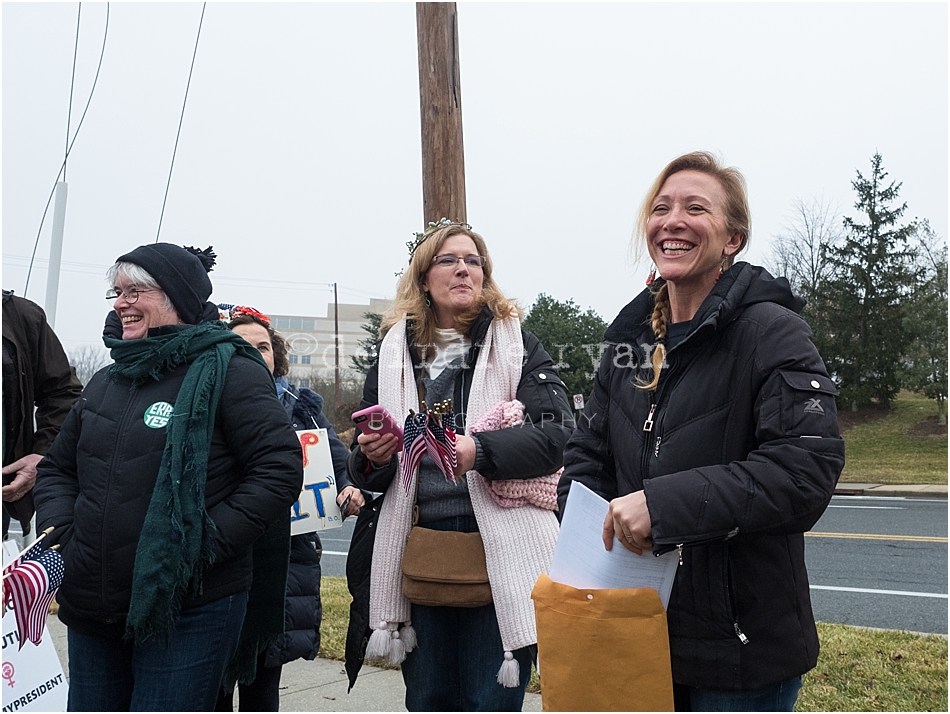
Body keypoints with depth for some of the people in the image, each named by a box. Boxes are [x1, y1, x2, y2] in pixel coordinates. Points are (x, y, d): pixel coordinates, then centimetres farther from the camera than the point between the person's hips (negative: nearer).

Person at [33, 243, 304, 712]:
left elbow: (280, 468, -15)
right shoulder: (105, 383, 14)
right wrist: (60, 530, 5)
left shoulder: (230, 371, -8)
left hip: (188, 614, -7)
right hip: (92, 610, 7)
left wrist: (206, 542, -19)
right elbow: (57, 467, 24)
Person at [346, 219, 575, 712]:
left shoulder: (517, 345, 3)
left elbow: (557, 434, -10)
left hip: (498, 557, -3)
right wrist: (372, 457, -9)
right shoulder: (394, 353, 11)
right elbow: (363, 472, 15)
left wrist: (479, 451, -25)